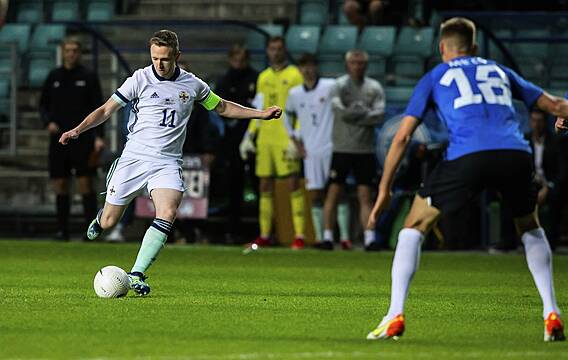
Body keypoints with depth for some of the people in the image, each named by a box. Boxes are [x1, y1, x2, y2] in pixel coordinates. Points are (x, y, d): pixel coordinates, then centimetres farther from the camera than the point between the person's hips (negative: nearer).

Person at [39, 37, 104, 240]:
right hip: (59, 138, 3)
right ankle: (62, 230, 8)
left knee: (85, 183, -9)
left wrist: (99, 136, -9)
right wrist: (48, 122, -3)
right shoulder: (54, 77, 10)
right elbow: (43, 104, 17)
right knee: (60, 184, 2)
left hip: (83, 137, -3)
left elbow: (98, 108, 1)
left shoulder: (89, 77, 3)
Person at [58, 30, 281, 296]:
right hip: (134, 158, -1)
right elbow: (106, 110, 1)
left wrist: (261, 114, 18)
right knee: (108, 223, 1)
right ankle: (101, 216, 41)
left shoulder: (192, 84, 5)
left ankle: (137, 274, -22)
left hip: (167, 163, 1)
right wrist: (77, 130, -12)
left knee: (168, 213, -25)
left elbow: (223, 107, 22)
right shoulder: (140, 79, -3)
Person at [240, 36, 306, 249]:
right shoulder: (263, 77, 17)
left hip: (285, 138, -6)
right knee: (264, 186, 7)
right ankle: (264, 235, 11)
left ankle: (299, 234, -11)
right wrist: (249, 136, 15)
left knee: (293, 183, -10)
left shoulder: (294, 75, -1)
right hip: (264, 137, 6)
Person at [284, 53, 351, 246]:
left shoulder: (330, 86, -5)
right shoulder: (294, 93, 10)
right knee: (314, 195, 2)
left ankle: (345, 236, -8)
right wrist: (296, 142, 17)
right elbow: (288, 116, 25)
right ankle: (319, 236, 7)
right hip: (310, 151, 4)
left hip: (331, 147, -4)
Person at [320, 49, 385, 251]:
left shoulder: (374, 88, 6)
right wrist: (365, 112, -6)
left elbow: (379, 116, -7)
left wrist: (354, 114, -11)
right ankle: (327, 237, 2)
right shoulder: (340, 86, 1)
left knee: (365, 196, 0)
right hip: (342, 148, -1)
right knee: (334, 194, -2)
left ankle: (369, 238, -3)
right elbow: (340, 111, -15)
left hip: (366, 150, 1)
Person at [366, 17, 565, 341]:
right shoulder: (499, 71, 32)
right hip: (516, 153, 3)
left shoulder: (434, 78, 25)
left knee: (415, 226, 15)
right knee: (531, 228, 30)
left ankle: (395, 316, 3)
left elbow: (402, 136, 18)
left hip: (467, 156, -3)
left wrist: (384, 192, 23)